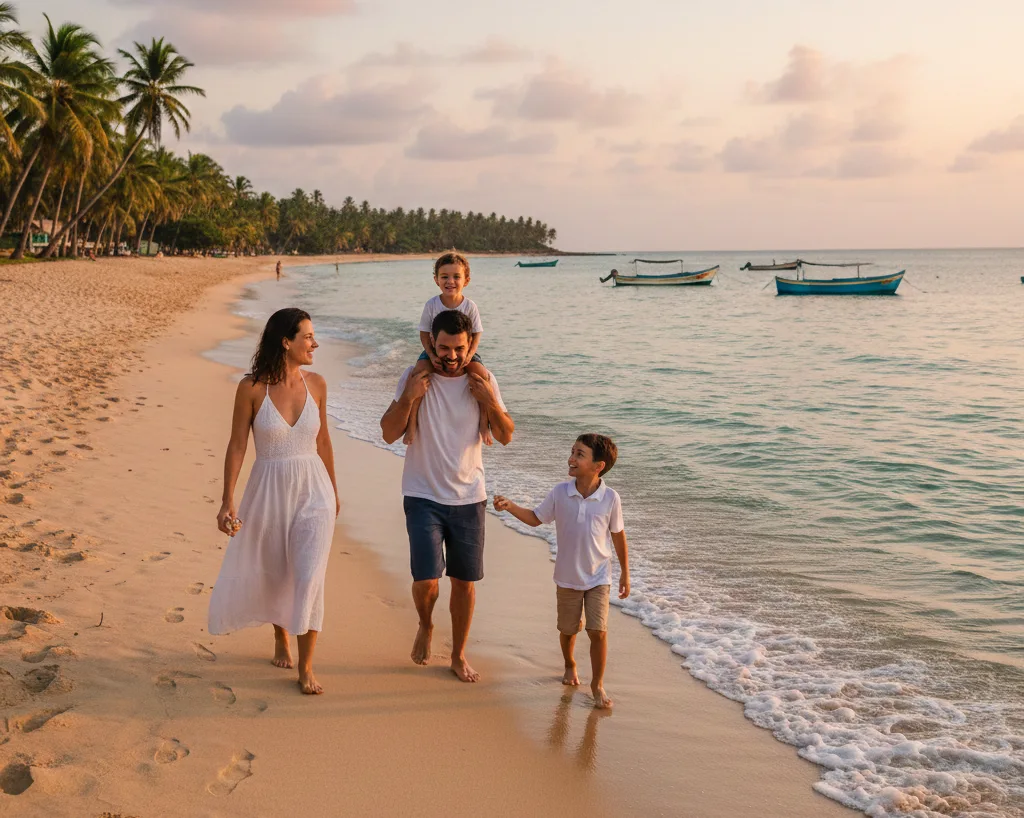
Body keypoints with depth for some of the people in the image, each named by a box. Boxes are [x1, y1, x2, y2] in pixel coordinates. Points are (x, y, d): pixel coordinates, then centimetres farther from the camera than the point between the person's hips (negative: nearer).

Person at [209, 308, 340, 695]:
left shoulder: (316, 384, -2)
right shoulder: (252, 387, -11)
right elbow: (237, 445, -7)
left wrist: (333, 491, 19)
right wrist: (228, 501, -11)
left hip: (313, 490, 1)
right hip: (269, 490, -1)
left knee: (309, 577, -7)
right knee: (271, 574, 16)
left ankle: (306, 666, 6)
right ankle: (280, 637, 45)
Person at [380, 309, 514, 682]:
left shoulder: (483, 381, -1)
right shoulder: (415, 378, -6)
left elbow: (506, 437, 1)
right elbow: (389, 433, -6)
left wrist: (490, 402, -15)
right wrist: (408, 398, -21)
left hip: (469, 497, 2)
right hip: (423, 496, -2)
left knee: (465, 581, 8)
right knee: (426, 579, -11)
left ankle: (458, 655, 27)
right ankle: (425, 625, 23)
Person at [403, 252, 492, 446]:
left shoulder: (470, 306, -8)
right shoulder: (431, 305, -9)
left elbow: (476, 335, -4)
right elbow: (424, 334, -4)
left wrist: (468, 357, -21)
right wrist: (432, 356, -19)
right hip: (435, 352, 0)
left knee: (483, 375, -26)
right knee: (419, 372, -29)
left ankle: (483, 423, -13)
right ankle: (412, 424, -23)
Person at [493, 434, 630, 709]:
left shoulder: (610, 498, -14)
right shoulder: (560, 493, -10)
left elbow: (619, 536, -2)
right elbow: (536, 518, 4)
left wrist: (625, 573, 4)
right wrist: (510, 506, -11)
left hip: (598, 577, -2)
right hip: (567, 577, 2)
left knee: (598, 632, -10)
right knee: (568, 630, 17)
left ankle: (597, 684, 9)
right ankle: (570, 665, 48)